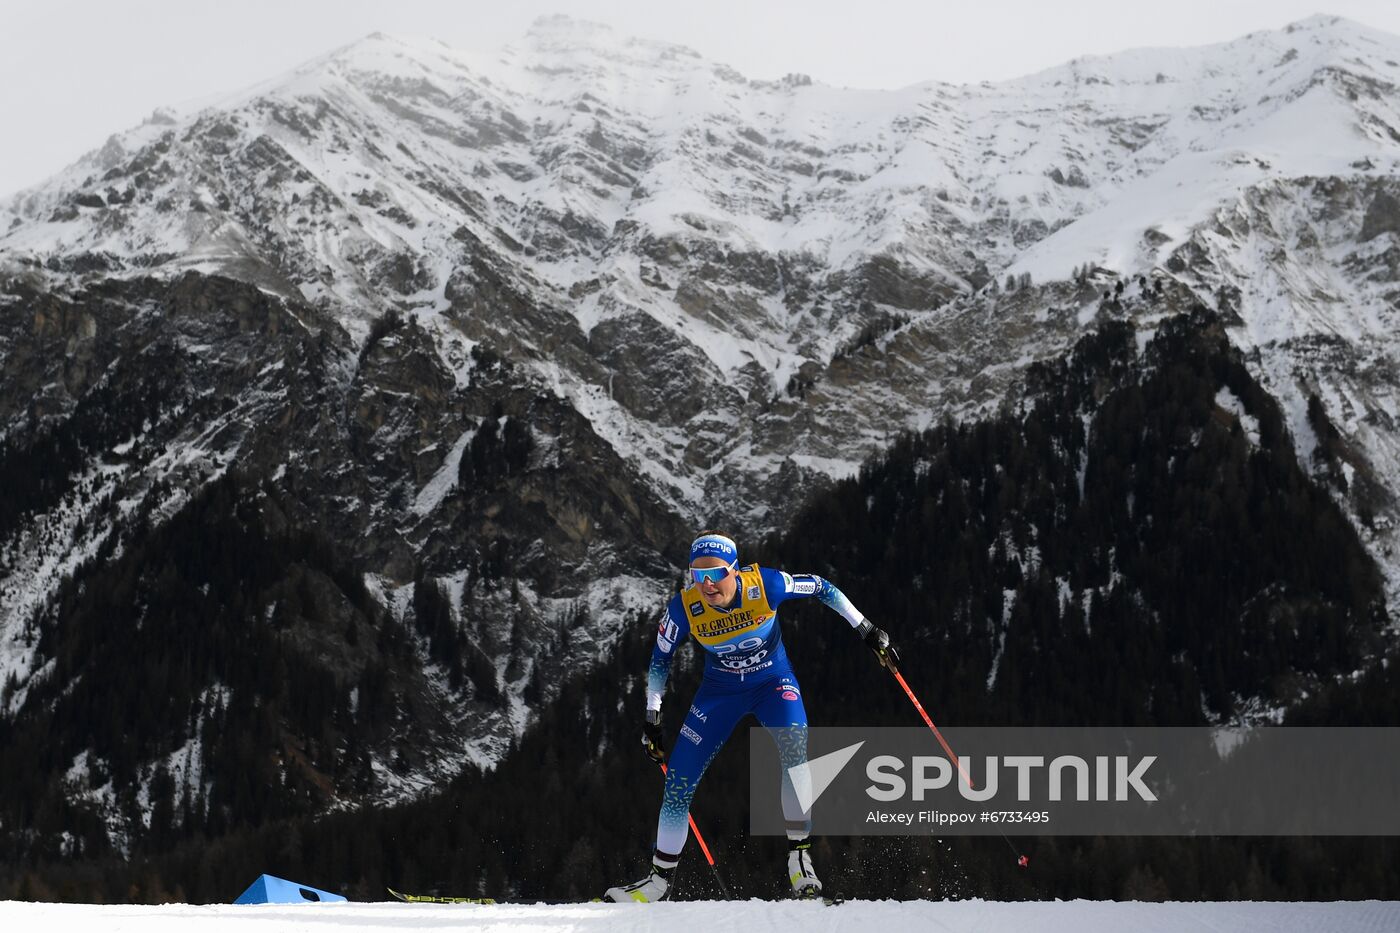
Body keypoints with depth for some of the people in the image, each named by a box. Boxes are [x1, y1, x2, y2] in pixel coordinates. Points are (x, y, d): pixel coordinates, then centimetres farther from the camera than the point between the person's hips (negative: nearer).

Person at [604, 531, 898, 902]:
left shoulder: (766, 585, -27)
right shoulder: (684, 607, -23)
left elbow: (822, 588, -10)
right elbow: (660, 659, -4)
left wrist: (867, 631, -9)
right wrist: (652, 716, -6)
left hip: (773, 681, -2)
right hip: (720, 691, 2)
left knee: (794, 746, -31)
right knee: (679, 780, -5)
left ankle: (799, 858, -21)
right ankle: (659, 880, 10)